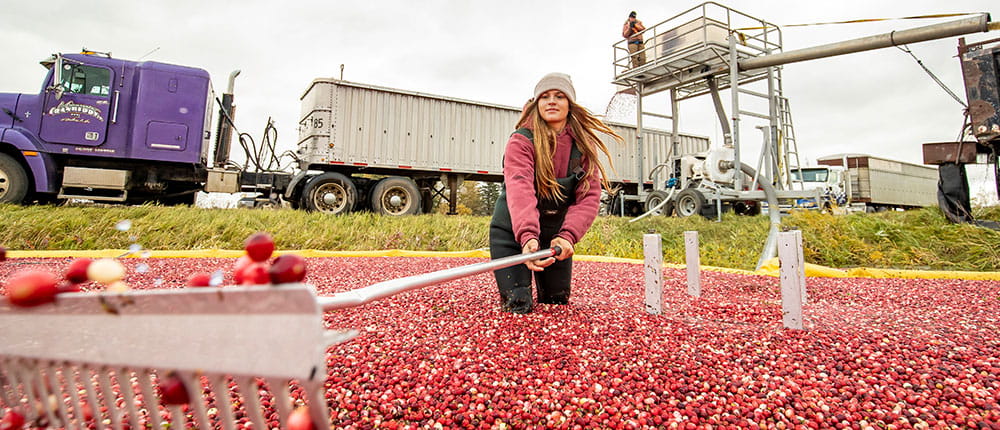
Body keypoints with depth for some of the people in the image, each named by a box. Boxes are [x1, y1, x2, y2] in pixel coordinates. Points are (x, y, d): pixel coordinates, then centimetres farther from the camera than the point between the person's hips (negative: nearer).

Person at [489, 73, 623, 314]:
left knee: (557, 303, 13)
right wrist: (527, 236, -54)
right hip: (513, 231, -3)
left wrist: (567, 236, -34)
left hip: (556, 233, 4)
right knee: (517, 306, -5)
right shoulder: (521, 141, -19)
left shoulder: (584, 145, -7)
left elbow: (589, 196, -17)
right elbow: (520, 190, -37)